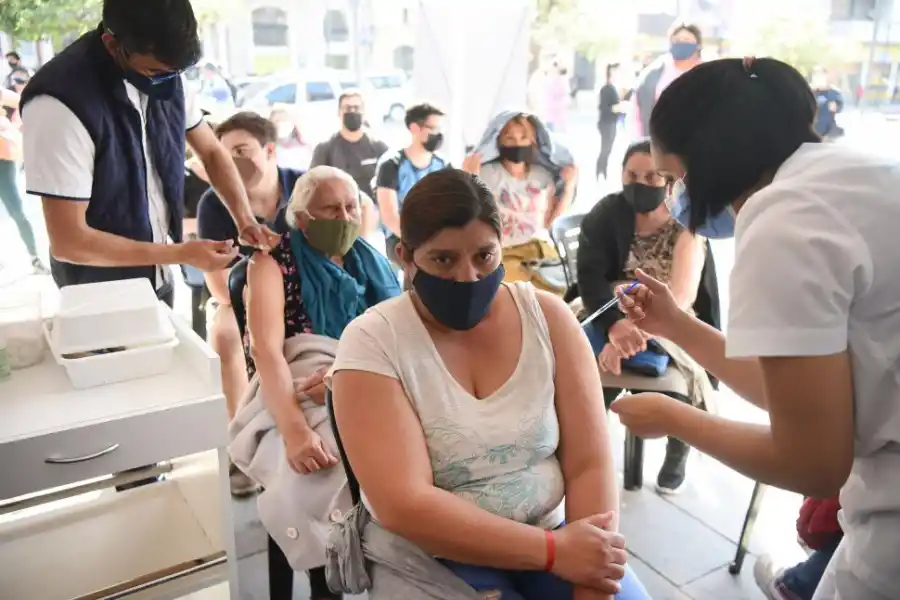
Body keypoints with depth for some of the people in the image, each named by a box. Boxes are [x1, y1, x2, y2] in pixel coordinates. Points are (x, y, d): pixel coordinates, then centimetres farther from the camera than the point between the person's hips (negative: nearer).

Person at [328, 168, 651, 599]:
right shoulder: (372, 341, -14)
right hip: (429, 556, -2)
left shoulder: (548, 317, -5)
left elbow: (590, 463, -6)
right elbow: (403, 505, -20)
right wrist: (553, 550, -21)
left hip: (550, 533, 3)